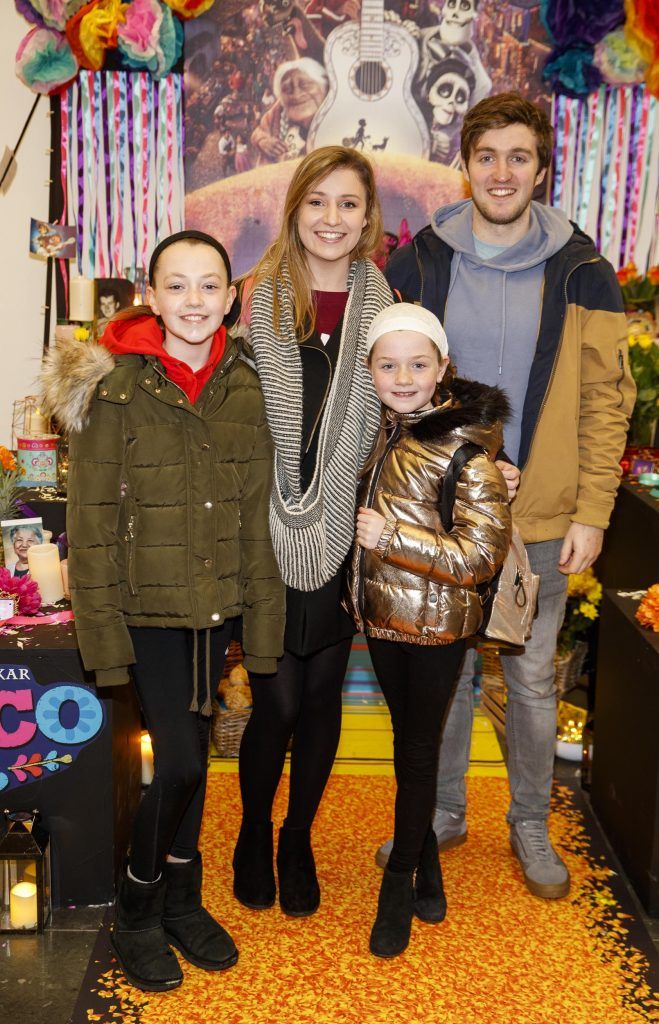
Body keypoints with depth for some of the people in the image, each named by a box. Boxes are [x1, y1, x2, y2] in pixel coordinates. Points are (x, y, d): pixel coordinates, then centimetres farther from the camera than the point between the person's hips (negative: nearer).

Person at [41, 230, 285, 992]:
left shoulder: (243, 387, 3)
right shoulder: (113, 386, -9)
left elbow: (257, 515, 5)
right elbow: (91, 522, -9)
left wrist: (261, 619, 4)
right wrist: (103, 630, -12)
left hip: (215, 606, 4)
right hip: (147, 606, -4)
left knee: (189, 755, 14)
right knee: (181, 759, -6)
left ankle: (181, 900, 35)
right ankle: (137, 913, 20)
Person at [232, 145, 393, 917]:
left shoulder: (383, 303, 2)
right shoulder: (258, 298, -2)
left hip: (345, 533, 2)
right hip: (272, 533, -1)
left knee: (323, 696, 12)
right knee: (278, 701, 3)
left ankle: (298, 839, 35)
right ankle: (253, 833, 31)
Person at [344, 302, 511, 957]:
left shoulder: (466, 446, -19)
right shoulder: (385, 430, 3)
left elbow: (481, 556, -22)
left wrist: (390, 535, -25)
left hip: (435, 625, -6)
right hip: (381, 614, 7)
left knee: (417, 749, 9)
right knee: (408, 739, 18)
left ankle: (399, 885, 28)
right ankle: (426, 867, 37)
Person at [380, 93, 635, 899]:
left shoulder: (579, 271, -1)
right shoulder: (417, 263, 1)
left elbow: (606, 399, -1)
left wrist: (591, 513, -7)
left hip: (539, 519, 0)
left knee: (532, 678, 12)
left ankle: (531, 825, 32)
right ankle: (442, 812, 34)